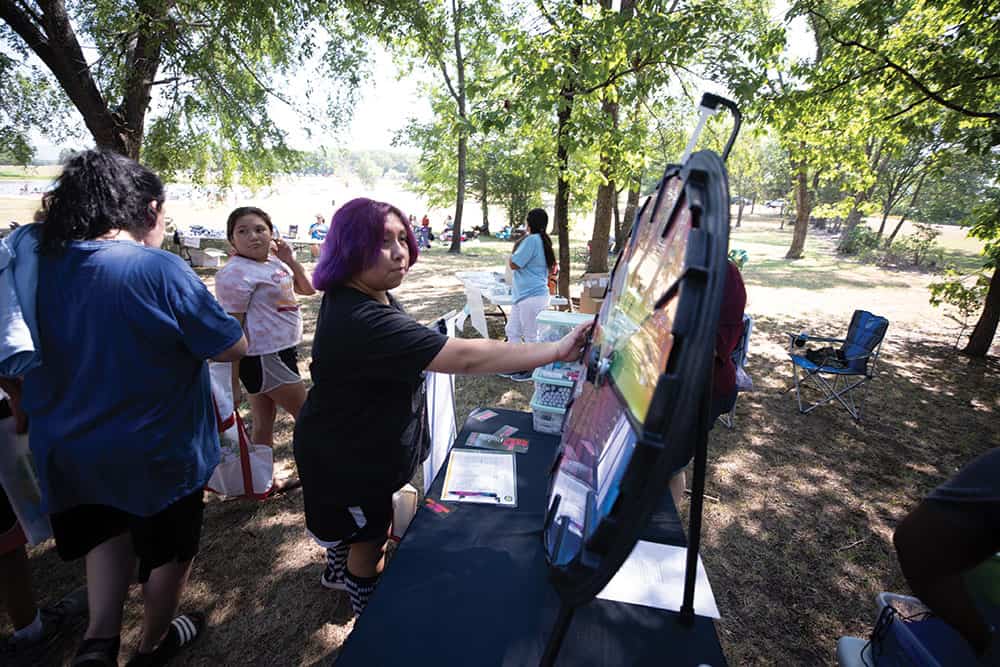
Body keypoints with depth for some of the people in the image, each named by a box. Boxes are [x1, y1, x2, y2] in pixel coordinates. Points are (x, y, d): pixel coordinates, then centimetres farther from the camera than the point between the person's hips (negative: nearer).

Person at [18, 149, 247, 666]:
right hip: (159, 450, -5)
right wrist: (188, 329, -2)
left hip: (70, 447, 6)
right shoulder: (160, 269, -25)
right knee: (169, 547, 20)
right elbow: (234, 348, -20)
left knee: (111, 526, 33)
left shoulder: (41, 264, -6)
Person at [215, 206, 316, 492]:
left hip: (281, 353, 8)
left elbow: (307, 289, 13)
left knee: (264, 424, 17)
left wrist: (290, 259, -2)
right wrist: (233, 384, -18)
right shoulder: (236, 273, -18)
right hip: (264, 359, -8)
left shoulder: (274, 262, 6)